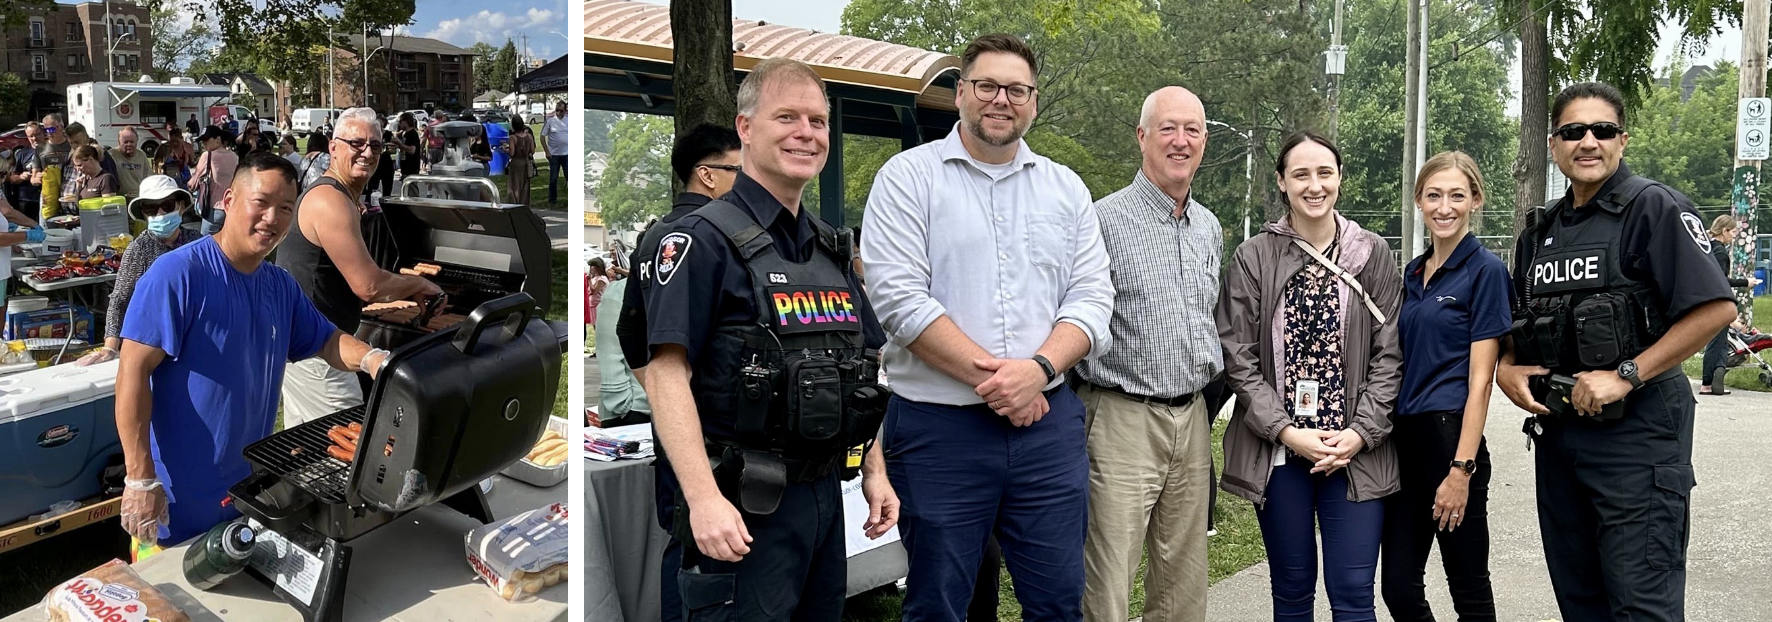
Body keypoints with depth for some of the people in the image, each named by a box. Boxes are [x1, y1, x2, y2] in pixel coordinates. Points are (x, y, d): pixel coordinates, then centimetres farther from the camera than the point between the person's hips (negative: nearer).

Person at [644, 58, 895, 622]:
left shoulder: (830, 247, 14)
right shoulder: (705, 237, -10)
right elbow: (667, 371, -18)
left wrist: (875, 471, 14)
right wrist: (704, 498, -26)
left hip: (826, 493, 8)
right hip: (744, 508, -8)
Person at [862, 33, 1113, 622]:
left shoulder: (1066, 189, 12)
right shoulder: (909, 176, -1)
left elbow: (1092, 297, 5)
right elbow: (899, 296, -11)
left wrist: (1037, 369, -13)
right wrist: (990, 375, -15)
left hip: (1049, 421, 4)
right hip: (938, 424, -3)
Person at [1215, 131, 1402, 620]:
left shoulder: (1372, 254, 4)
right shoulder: (1253, 258, 1)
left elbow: (1388, 355, 2)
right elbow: (1238, 359, -2)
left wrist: (1360, 433, -9)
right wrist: (1288, 431, -11)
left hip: (1356, 451, 0)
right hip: (1278, 451, 0)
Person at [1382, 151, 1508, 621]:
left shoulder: (1484, 270, -7)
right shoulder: (1412, 273, 13)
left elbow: (1480, 378, -12)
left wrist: (1461, 468, -17)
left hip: (1450, 436, -7)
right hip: (1403, 438, 7)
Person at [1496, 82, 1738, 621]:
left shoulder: (1654, 208, -7)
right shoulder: (1539, 232, 13)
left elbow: (1716, 308, -16)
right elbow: (1518, 328, 22)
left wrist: (1626, 376, -20)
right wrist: (1506, 369, 0)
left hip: (1636, 429, -7)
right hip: (1556, 428, 7)